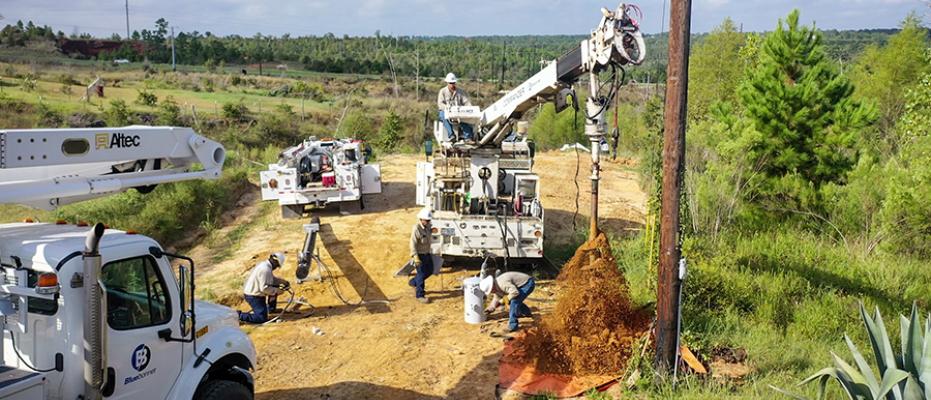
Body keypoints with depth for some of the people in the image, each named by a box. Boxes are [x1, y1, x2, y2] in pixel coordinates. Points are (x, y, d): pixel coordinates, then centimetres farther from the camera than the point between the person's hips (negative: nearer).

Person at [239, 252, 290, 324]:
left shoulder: (263, 264, 6)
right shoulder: (265, 269, -26)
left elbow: (272, 279, 21)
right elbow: (264, 288, -27)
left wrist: (284, 282, 13)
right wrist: (276, 291, -16)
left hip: (252, 291, 10)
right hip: (254, 296, -10)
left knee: (275, 286, 18)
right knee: (262, 319, -10)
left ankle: (271, 308, 30)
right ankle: (239, 315, -7)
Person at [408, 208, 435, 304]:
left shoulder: (428, 226, 3)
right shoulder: (416, 228, -21)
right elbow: (413, 244, -23)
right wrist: (415, 257, -28)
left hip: (427, 253, 8)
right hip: (420, 255, -8)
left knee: (429, 271, 18)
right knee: (421, 274, -2)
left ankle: (413, 282, 38)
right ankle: (420, 295, 9)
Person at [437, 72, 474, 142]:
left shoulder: (460, 92, 17)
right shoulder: (442, 91, 8)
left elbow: (466, 101, 7)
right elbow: (440, 103, -5)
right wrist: (446, 107, -28)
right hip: (445, 112, -2)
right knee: (446, 117, -38)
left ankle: (467, 137, -38)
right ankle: (451, 135, -51)